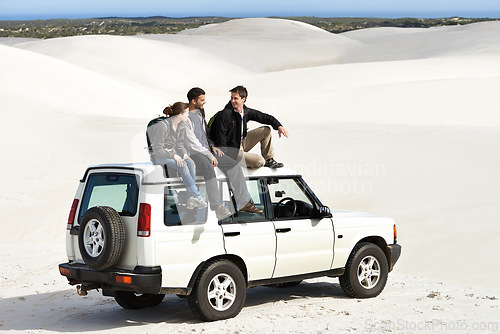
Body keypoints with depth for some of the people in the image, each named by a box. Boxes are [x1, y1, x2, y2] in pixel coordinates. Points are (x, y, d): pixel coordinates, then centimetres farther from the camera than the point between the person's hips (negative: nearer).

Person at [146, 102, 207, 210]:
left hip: (172, 153, 7)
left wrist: (184, 154, -6)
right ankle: (197, 197, -28)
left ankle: (191, 199, -27)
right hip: (158, 156, -7)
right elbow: (157, 150, -21)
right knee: (183, 166, -31)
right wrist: (174, 156, -27)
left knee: (191, 163, -21)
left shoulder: (180, 126, 6)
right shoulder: (162, 126, -20)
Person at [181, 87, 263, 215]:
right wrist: (209, 155, -18)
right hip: (192, 152, -9)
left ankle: (243, 203, -8)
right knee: (209, 168, -38)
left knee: (234, 165, -8)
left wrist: (212, 146, 10)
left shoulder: (200, 113, 17)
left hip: (206, 150, 9)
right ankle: (216, 207, -37)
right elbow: (191, 142, -16)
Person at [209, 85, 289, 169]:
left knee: (266, 130, 4)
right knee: (259, 161, -24)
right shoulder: (224, 115, -21)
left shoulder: (247, 112, -2)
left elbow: (264, 117, 9)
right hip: (231, 150, -8)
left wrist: (278, 126, -7)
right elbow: (220, 139, -22)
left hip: (241, 143, 8)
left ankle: (269, 160, 10)